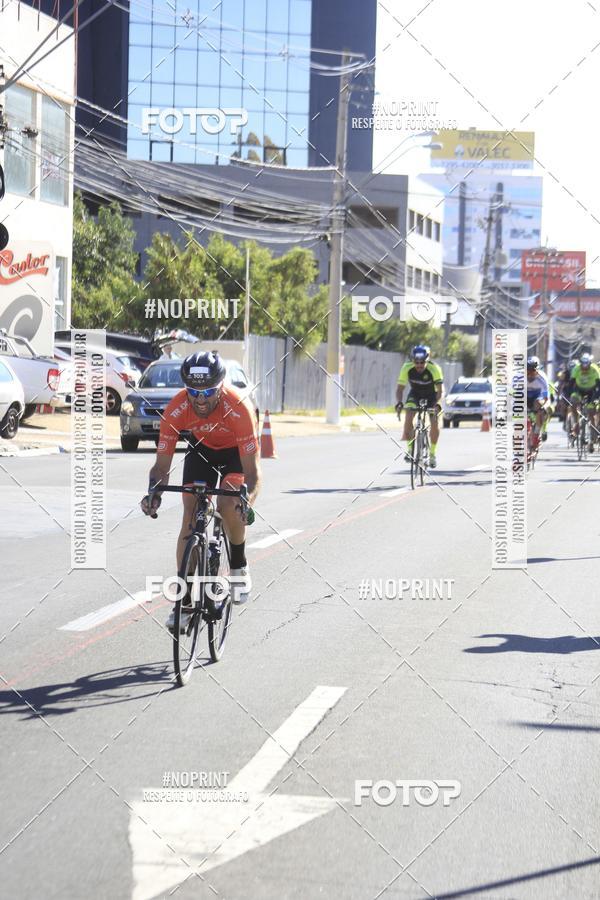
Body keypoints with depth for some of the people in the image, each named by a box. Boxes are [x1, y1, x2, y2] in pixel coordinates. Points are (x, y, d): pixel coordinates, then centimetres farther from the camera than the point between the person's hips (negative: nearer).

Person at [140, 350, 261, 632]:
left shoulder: (239, 409, -39)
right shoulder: (176, 409, -32)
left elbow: (252, 472, -38)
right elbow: (162, 464, -27)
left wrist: (248, 501, -56)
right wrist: (154, 493, -47)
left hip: (236, 450, -2)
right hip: (201, 448, 3)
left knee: (229, 507, -26)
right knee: (190, 517, -10)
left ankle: (239, 568, 2)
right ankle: (183, 598, -5)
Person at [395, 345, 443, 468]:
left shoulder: (434, 369, -31)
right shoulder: (407, 368, -27)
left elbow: (440, 390, -34)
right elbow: (400, 388, -24)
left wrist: (437, 404, -51)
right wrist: (399, 403, -42)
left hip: (431, 395, -1)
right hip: (415, 394, 1)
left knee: (434, 423, -15)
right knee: (408, 415, -24)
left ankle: (432, 454, 5)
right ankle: (409, 449, -13)